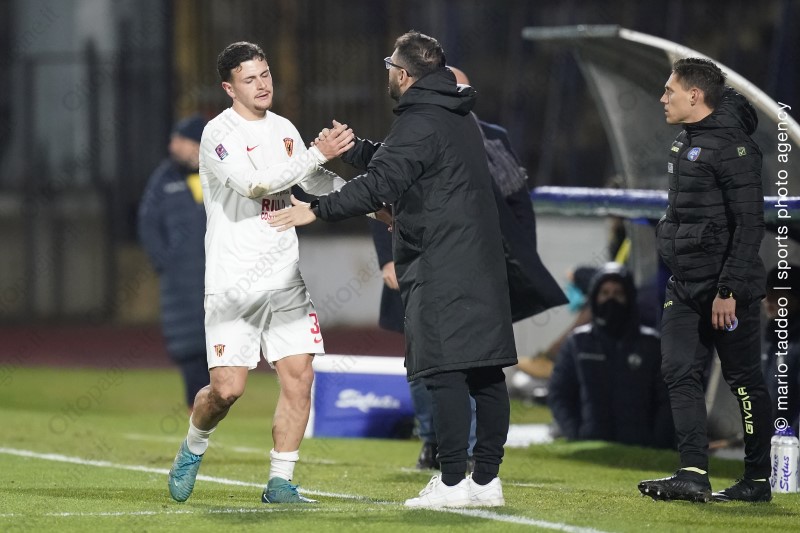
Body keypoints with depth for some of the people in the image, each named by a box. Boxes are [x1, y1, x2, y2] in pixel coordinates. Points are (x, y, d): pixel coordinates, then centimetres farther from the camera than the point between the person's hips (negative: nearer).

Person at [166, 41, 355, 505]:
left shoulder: (284, 130, 12)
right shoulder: (220, 134, -10)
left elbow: (318, 183, 25)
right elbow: (254, 183, -25)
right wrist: (318, 154, -23)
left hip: (285, 278, 6)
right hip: (233, 284, -6)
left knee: (299, 376, -5)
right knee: (227, 388, -9)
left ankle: (280, 482, 4)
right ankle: (193, 450, 20)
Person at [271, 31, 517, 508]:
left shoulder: (419, 124, -10)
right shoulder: (460, 117, 20)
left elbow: (380, 185, -19)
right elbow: (395, 162, 31)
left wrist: (318, 210, -17)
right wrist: (350, 148, 36)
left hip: (441, 268, -9)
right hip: (483, 266, 9)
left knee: (445, 372, -10)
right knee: (486, 373, 6)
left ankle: (453, 482, -13)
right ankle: (487, 479, 8)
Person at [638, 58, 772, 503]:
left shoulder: (732, 146, -15)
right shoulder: (685, 143, 13)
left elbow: (750, 223, -19)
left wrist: (728, 289, -22)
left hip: (728, 287, -9)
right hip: (685, 286, 9)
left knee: (745, 380, 0)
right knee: (680, 373, -1)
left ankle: (759, 479, 7)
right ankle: (694, 474, -5)